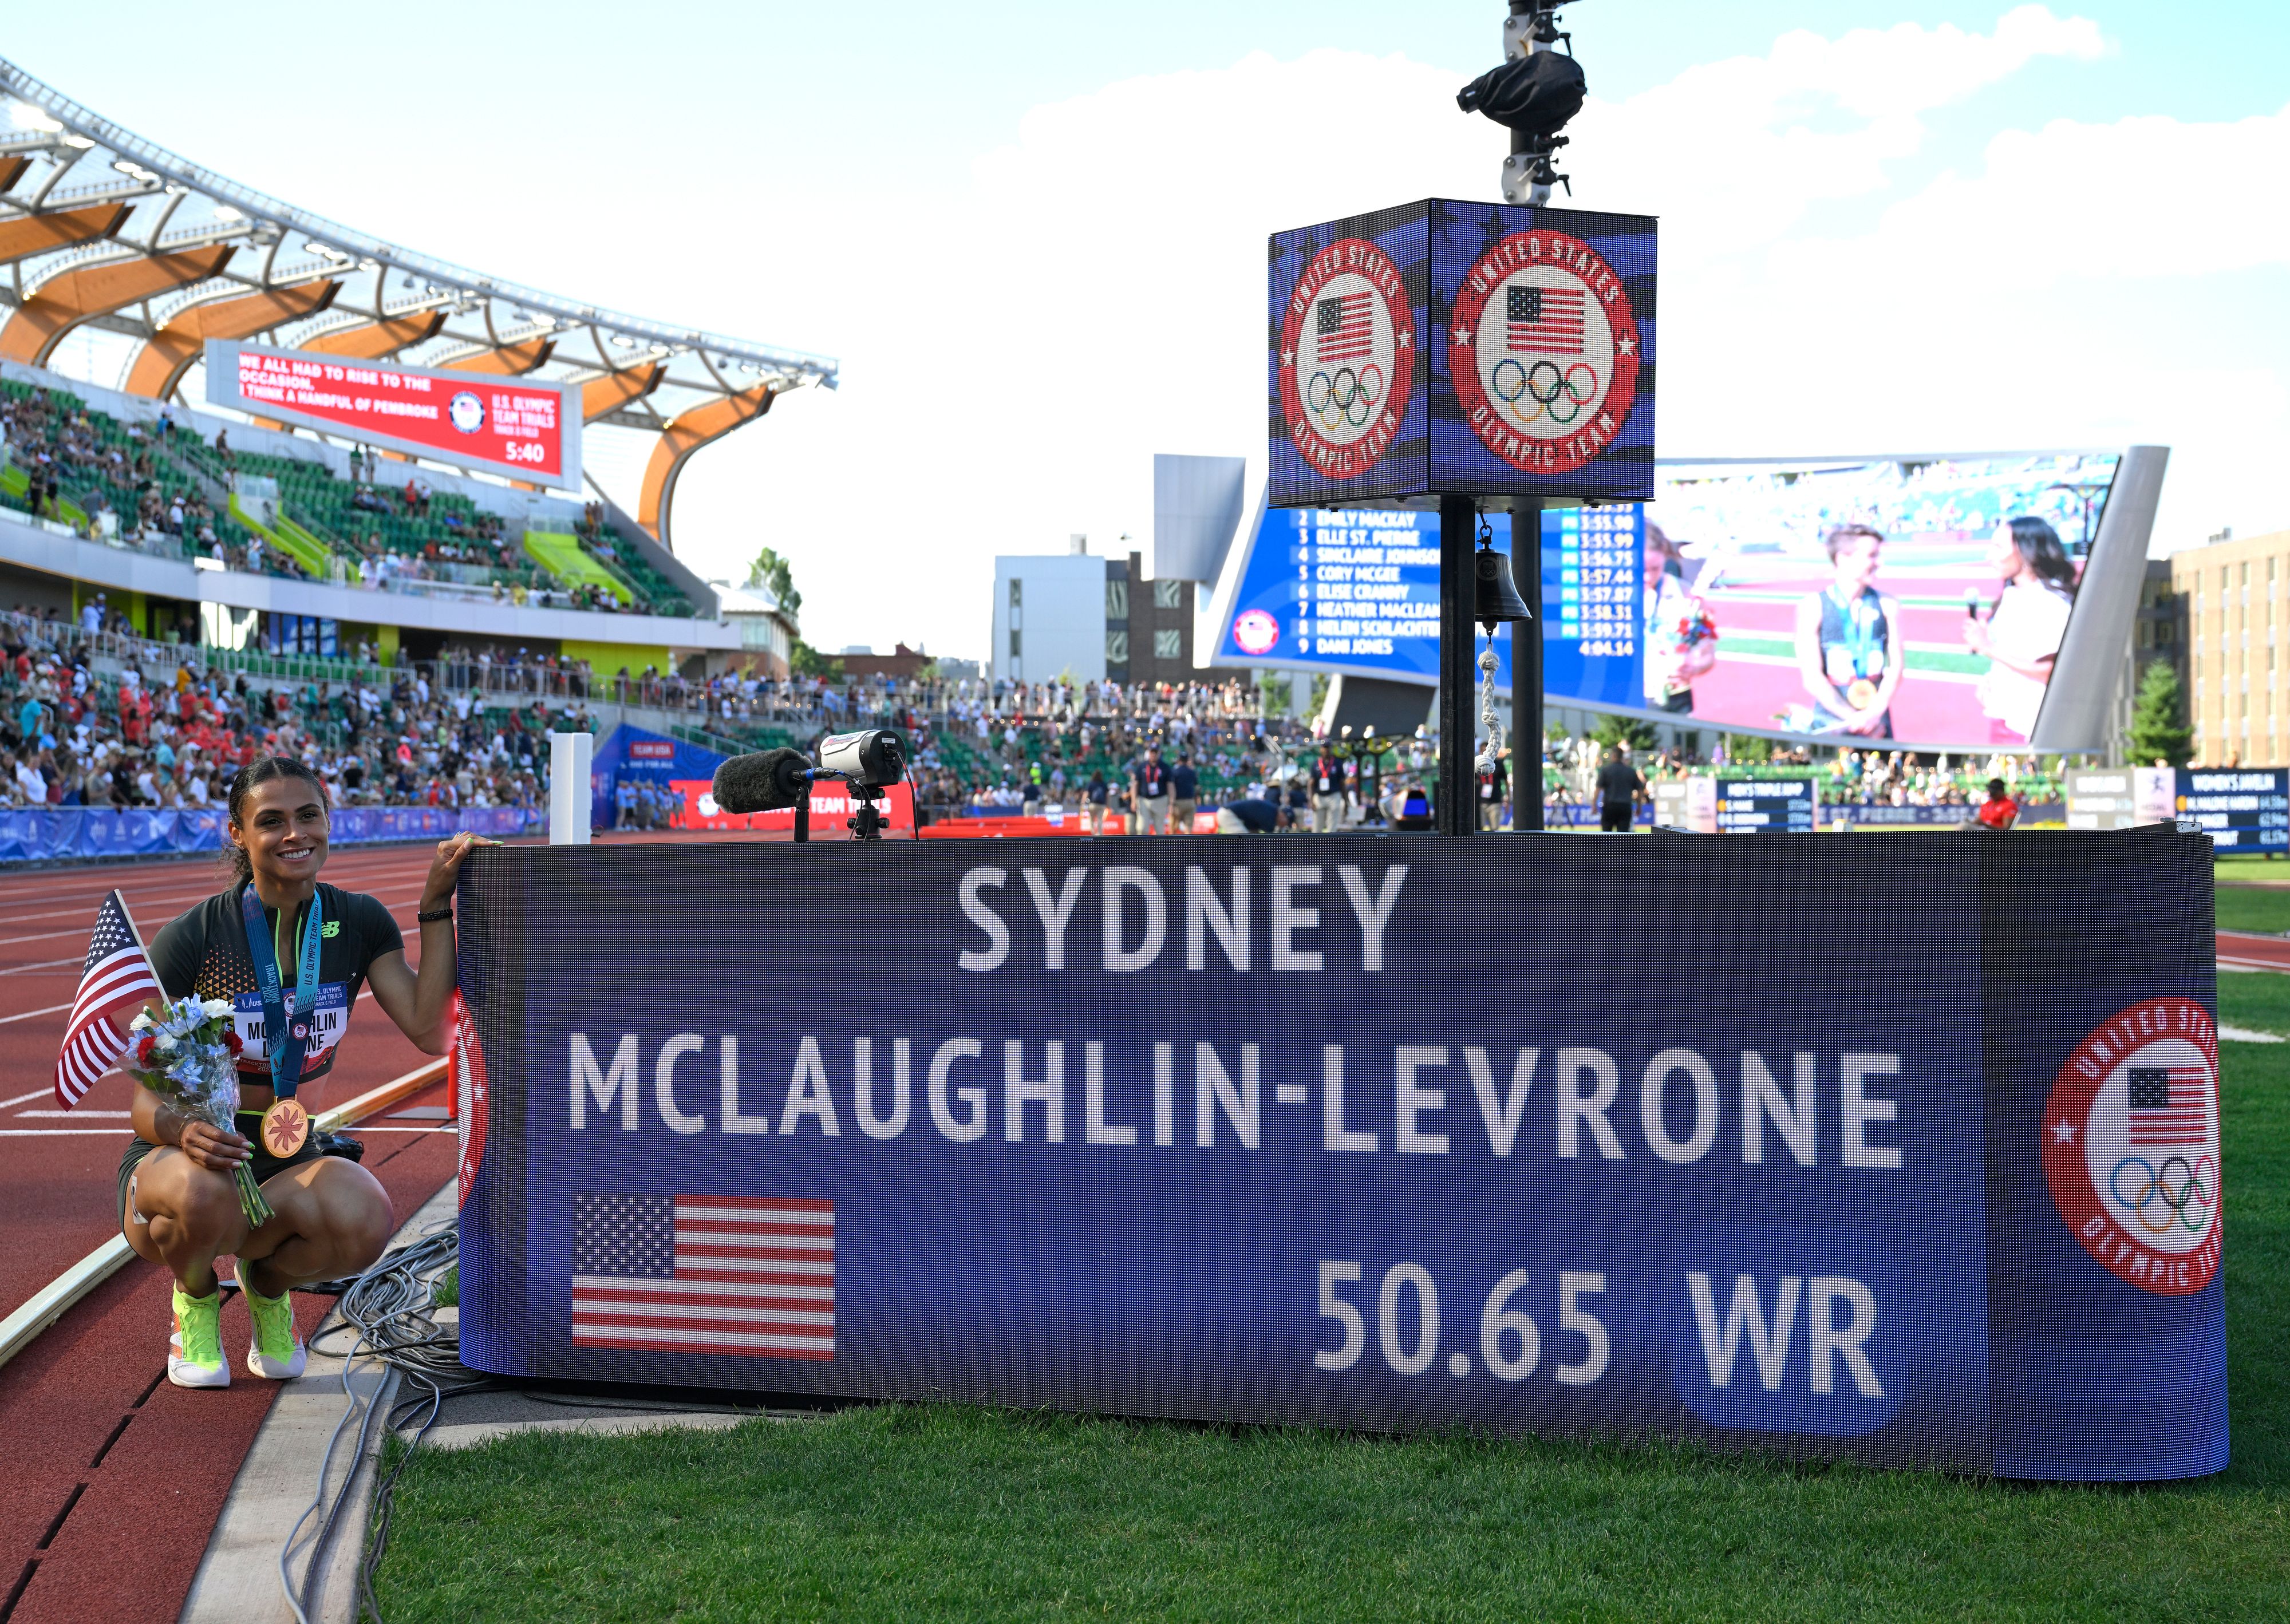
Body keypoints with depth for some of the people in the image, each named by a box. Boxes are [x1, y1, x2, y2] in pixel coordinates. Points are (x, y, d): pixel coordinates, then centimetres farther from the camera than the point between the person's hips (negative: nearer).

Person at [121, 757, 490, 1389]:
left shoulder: (358, 923, -1)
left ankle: (267, 1281, 4)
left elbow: (430, 1031, -14)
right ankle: (195, 1297, -1)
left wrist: (437, 904, -16)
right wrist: (184, 1131, -36)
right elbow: (148, 1100, -12)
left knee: (365, 1221, -33)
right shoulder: (191, 938, -13)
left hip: (287, 1161, 2)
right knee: (204, 1196, -40)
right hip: (180, 1155, -2)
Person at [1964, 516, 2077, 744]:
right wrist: (1989, 680, 3)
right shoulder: (2010, 596, 12)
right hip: (2002, 715, 8)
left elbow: (2049, 670, -19)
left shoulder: (2052, 602, -13)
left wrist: (1989, 648, -18)